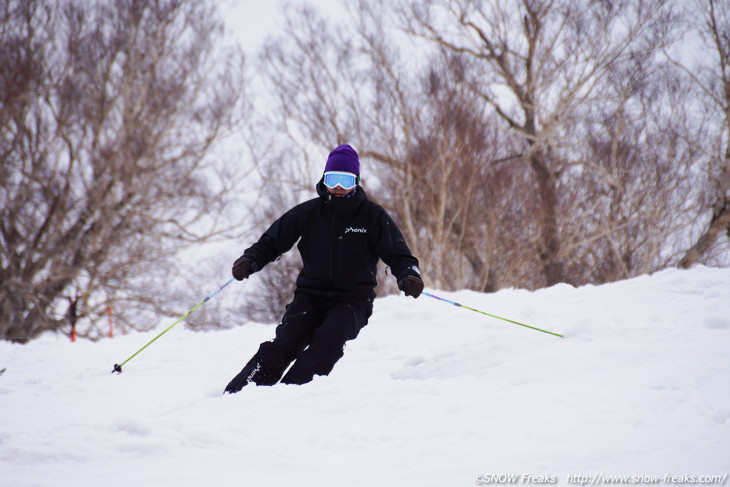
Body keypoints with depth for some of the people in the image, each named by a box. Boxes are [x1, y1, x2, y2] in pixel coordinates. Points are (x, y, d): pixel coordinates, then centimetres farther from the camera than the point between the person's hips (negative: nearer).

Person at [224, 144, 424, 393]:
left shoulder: (372, 216, 1)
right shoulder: (309, 212, 5)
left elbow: (398, 255, 2)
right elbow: (273, 241, 11)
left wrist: (409, 275, -20)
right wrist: (249, 260, -9)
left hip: (352, 300, -1)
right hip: (310, 295, 1)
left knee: (330, 338, -30)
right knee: (288, 340, -22)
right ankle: (238, 392, -25)